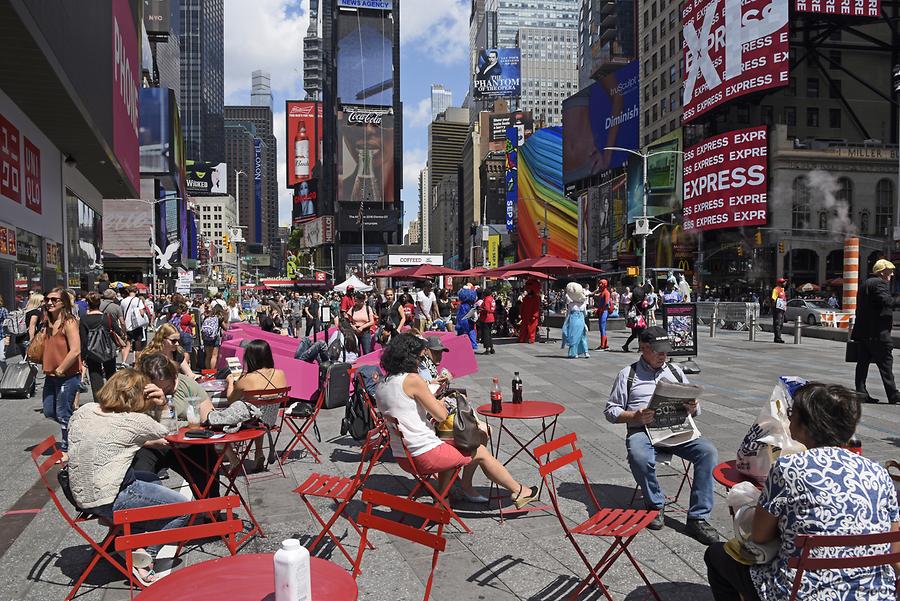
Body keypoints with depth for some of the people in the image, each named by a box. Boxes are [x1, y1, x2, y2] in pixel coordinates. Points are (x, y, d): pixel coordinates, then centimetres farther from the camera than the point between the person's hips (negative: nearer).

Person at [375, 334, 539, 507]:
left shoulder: (381, 385, 6)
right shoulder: (412, 379, -18)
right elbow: (441, 415, -13)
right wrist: (440, 403, 8)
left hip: (402, 458, 8)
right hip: (425, 455, -8)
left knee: (451, 448, 31)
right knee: (480, 452, 11)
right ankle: (519, 492, 26)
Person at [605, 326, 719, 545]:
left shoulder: (676, 371, 23)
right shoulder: (628, 374, 11)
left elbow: (694, 409, 25)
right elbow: (611, 410, 8)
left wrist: (693, 408, -1)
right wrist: (634, 416, -12)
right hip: (642, 429, -3)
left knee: (708, 451, -25)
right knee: (640, 458, -36)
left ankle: (697, 517, -19)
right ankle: (655, 505, -8)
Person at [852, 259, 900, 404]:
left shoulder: (864, 284, 19)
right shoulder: (879, 283, -8)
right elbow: (887, 301, -24)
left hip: (862, 331, 9)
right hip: (878, 332, -9)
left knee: (863, 362, 8)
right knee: (885, 363, -3)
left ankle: (861, 393, 9)